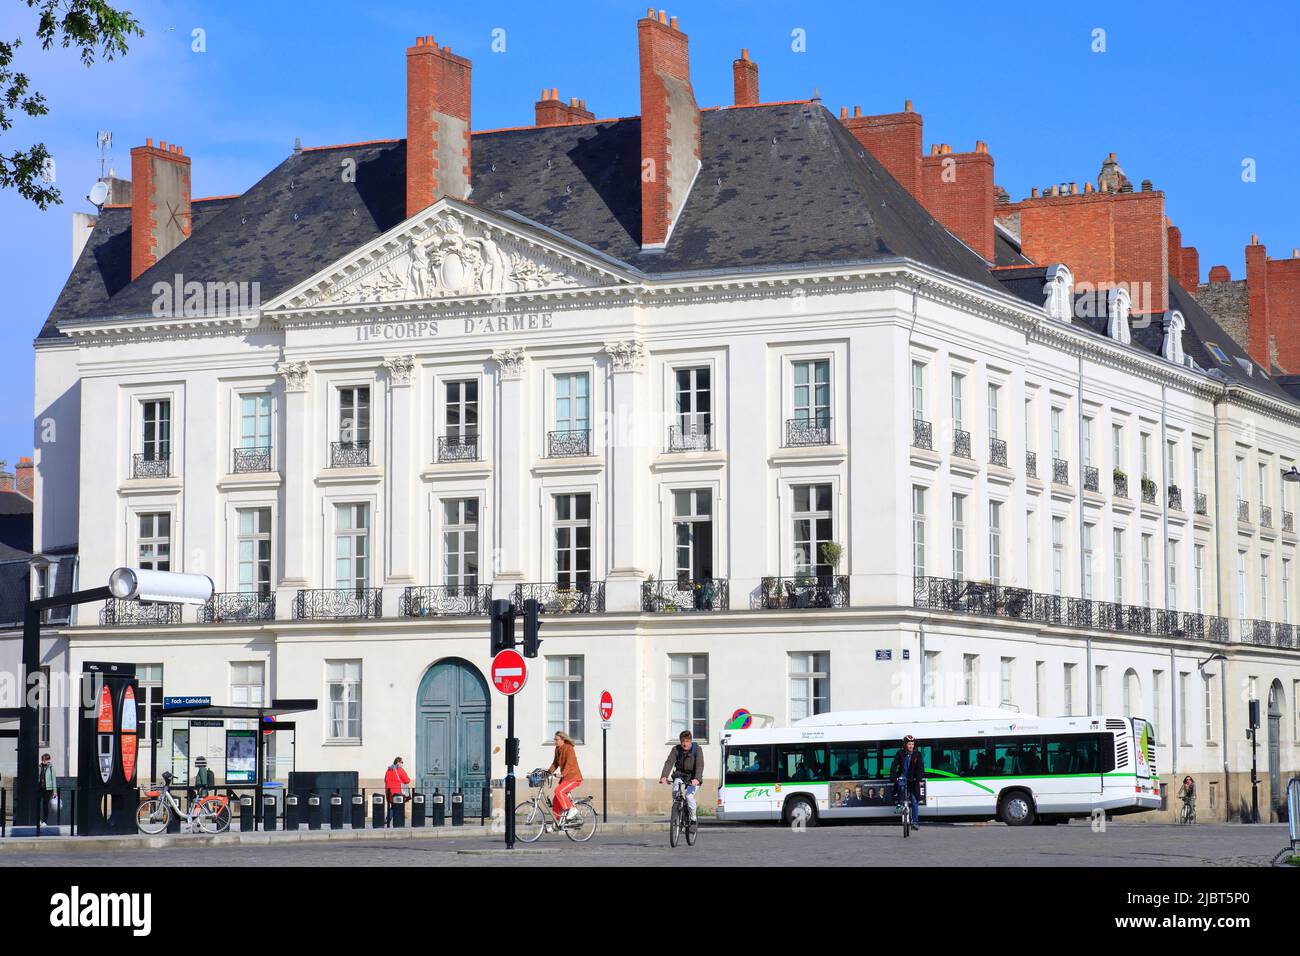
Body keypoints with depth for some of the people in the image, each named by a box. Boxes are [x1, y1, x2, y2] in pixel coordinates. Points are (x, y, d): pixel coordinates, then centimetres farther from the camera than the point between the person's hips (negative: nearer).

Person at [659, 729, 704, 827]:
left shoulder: (697, 749, -13)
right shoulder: (676, 749, -7)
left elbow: (700, 765, -25)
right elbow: (669, 762, -20)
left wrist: (697, 779, -43)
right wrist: (664, 777, -38)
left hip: (693, 778, -2)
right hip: (680, 775, 2)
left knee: (689, 796, -24)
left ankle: (693, 820, -3)